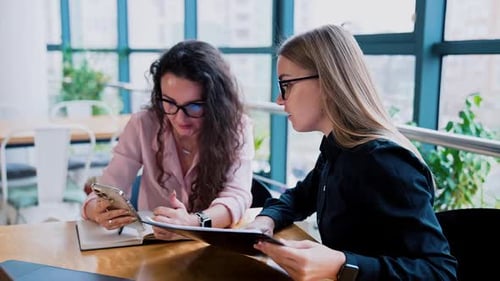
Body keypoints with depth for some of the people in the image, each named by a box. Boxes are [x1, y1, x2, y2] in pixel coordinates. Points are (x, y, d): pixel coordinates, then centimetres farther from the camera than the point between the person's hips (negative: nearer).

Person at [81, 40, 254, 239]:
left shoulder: (237, 128, -11)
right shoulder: (143, 125, -8)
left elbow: (236, 196, -21)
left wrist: (194, 223, -39)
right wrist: (99, 211, -31)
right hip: (151, 244, 1)